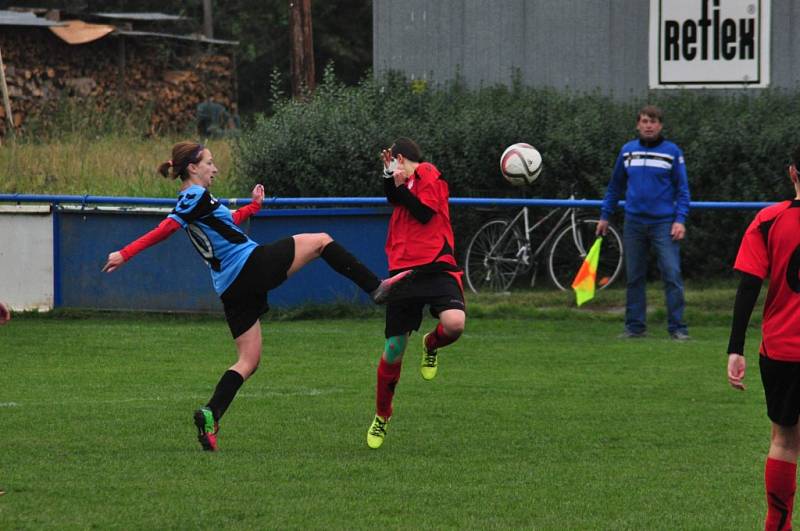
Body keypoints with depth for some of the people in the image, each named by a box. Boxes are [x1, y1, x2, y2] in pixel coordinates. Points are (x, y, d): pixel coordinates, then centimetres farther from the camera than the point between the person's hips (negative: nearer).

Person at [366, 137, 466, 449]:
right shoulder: (407, 182, 21)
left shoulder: (429, 174, 1)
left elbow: (424, 213, -10)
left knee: (454, 323, -33)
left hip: (436, 268, -6)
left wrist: (399, 185, -5)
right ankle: (382, 417, 21)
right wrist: (389, 173, -6)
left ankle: (431, 346, 3)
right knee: (392, 353, 3)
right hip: (404, 271, 6)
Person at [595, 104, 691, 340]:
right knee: (634, 277, 7)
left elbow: (682, 189, 0)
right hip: (634, 222, 3)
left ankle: (677, 327, -5)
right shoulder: (627, 151, 8)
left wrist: (680, 219, -10)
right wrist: (604, 216, 15)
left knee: (672, 274, -8)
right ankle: (635, 326, 15)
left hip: (664, 223, -3)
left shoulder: (672, 152, 0)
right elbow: (615, 186, 17)